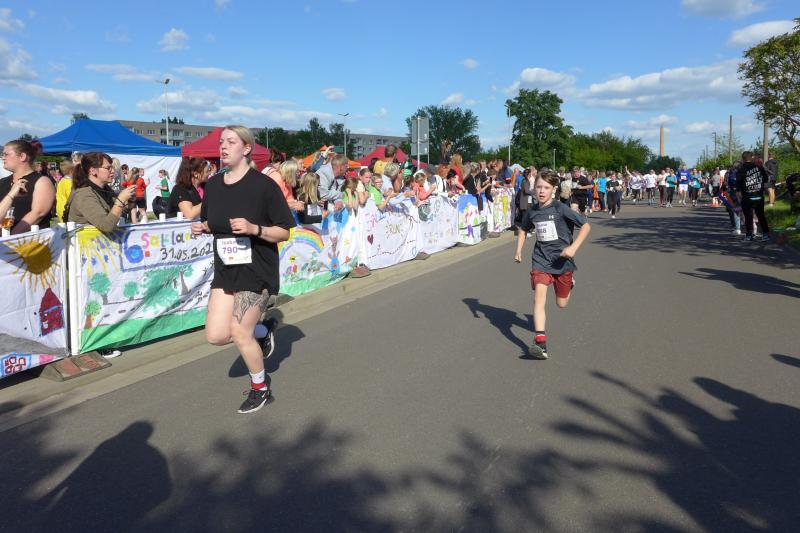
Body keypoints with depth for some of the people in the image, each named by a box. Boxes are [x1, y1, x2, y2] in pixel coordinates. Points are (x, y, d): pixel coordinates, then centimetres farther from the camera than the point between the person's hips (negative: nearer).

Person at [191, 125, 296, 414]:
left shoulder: (264, 185, -13)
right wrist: (201, 227, -3)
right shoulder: (213, 185, 5)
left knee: (239, 334, -4)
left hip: (256, 271, -6)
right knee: (216, 335, 0)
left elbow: (283, 232, -11)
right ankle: (261, 332, 31)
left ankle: (260, 389, 21)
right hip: (225, 270, 6)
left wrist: (254, 229, -27)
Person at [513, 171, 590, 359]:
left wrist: (573, 247, -22)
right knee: (539, 295, -20)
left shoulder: (560, 209, -13)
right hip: (541, 260, 2)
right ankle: (540, 342, -26)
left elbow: (585, 225, -11)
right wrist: (518, 251, 9)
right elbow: (523, 230, 21)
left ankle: (569, 283, 48)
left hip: (562, 260, -2)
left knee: (561, 304, 12)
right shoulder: (531, 212, 0)